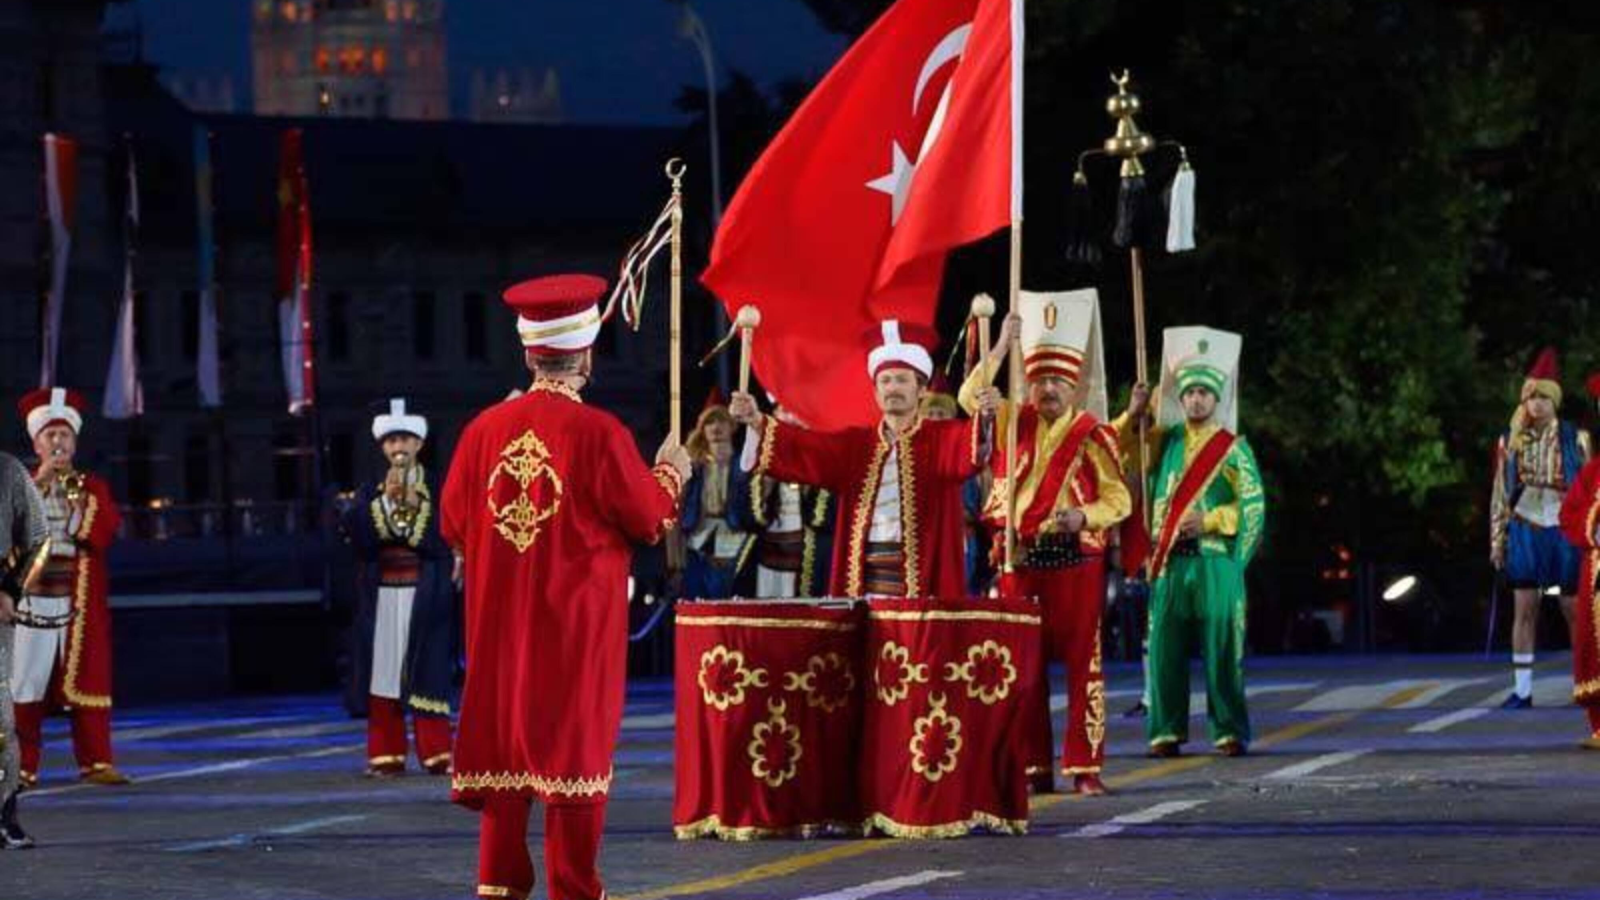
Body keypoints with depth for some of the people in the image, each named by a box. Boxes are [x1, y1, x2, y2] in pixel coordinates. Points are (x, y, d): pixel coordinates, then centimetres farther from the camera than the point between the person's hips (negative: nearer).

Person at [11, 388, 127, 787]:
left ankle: (96, 762, 4)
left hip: (81, 603, 1)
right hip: (31, 600, -1)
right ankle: (23, 766, -1)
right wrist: (39, 483, -17)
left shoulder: (94, 488, 11)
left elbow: (104, 535, -4)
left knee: (88, 681, 0)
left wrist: (78, 498, -14)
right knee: (26, 684, -4)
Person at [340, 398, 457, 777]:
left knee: (428, 673, -5)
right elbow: (355, 532, -6)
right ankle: (386, 755, 3)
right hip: (382, 598, 2)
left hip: (426, 599, -2)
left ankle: (436, 754, -1)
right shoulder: (370, 493, 11)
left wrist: (415, 508, -15)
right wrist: (386, 500, -15)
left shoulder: (438, 491, 5)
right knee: (383, 673, 0)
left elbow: (448, 539, -8)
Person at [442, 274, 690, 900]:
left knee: (502, 732, 10)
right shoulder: (599, 434, -14)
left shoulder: (486, 429, -2)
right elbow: (650, 518, -7)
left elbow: (454, 522, 6)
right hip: (578, 622, -4)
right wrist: (670, 474, 13)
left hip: (501, 620, 4)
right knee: (573, 738, 1)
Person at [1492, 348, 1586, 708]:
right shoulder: (1510, 443, 5)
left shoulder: (1575, 439, 1)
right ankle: (1522, 689, 2)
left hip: (1566, 532, -1)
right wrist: (1497, 540, 6)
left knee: (1575, 610, 2)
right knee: (1524, 610, -1)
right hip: (1526, 531, 1)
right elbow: (1500, 494, 9)